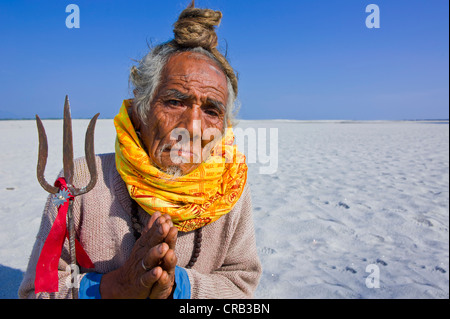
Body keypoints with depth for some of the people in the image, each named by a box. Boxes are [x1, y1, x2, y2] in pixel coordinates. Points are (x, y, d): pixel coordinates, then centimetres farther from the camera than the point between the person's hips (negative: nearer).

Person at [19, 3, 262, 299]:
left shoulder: (231, 188, -13)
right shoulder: (83, 181, -17)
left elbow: (241, 282, -8)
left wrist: (175, 283, -25)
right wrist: (119, 284, -28)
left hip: (181, 289, 2)